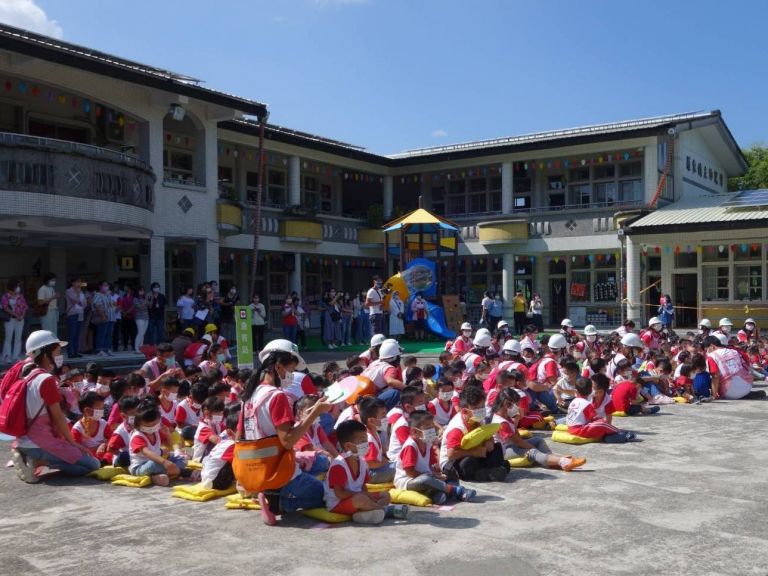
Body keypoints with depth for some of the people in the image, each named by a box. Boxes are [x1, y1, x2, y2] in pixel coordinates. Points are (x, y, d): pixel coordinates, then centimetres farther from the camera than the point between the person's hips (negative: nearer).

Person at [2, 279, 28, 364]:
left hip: (20, 319, 4)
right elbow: (6, 308, -9)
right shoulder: (6, 296, -1)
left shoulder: (20, 296, 11)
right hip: (10, 319, -4)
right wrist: (16, 315, -14)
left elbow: (25, 307, 9)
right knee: (8, 338, -6)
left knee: (18, 338, 4)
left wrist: (22, 316, -7)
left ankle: (16, 357, 9)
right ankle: (7, 357, -4)